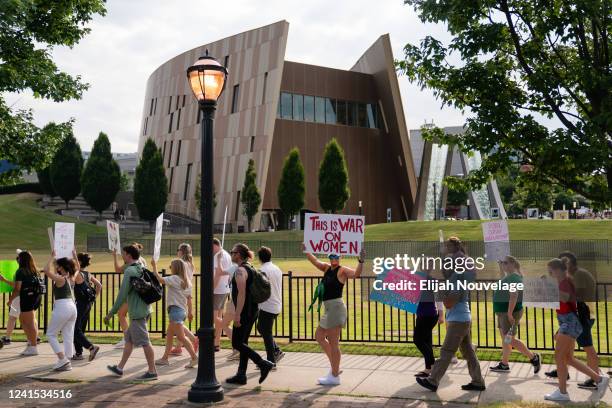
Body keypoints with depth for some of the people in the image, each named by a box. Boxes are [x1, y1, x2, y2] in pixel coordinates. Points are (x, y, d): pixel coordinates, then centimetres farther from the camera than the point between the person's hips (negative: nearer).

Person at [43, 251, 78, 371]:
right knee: (68, 336, 9)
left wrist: (52, 257, -13)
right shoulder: (71, 278, 10)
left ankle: (62, 359, -5)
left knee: (51, 334, 5)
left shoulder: (60, 279, -11)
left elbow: (46, 270, -22)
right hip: (72, 307, 7)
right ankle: (67, 362, 10)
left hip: (62, 307, -7)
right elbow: (77, 268, 30)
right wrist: (75, 256, 27)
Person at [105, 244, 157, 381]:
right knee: (129, 338, 16)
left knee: (144, 342, -4)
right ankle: (120, 368, 24)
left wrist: (110, 314, -11)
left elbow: (122, 294, -17)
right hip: (144, 309, 10)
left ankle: (152, 371, 0)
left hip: (137, 312, -10)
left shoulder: (129, 271, -14)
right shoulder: (142, 269, 13)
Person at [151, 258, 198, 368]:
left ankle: (194, 357, -12)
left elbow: (160, 279, -23)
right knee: (169, 335, 17)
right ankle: (165, 358, 23)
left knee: (181, 337, -9)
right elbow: (189, 297, 14)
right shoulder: (186, 281, 12)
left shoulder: (175, 278, -12)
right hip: (182, 310, 9)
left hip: (175, 310, -9)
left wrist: (154, 266, -12)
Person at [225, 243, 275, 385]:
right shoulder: (251, 268, 14)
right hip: (252, 310, 10)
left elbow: (241, 294, -23)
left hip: (244, 311, -10)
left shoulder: (240, 270, -15)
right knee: (243, 342, 12)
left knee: (237, 343, -4)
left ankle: (264, 364, -10)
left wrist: (237, 314, -23)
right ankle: (241, 375, 15)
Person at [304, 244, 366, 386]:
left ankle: (334, 377, 3)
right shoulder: (327, 268, 13)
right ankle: (335, 367, 26)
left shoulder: (343, 270, -10)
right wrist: (306, 251, 21)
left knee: (333, 343, -5)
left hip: (336, 306, -10)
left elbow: (356, 274, -28)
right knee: (319, 336, 20)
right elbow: (315, 261, 27)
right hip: (329, 308, 10)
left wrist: (361, 261, -42)